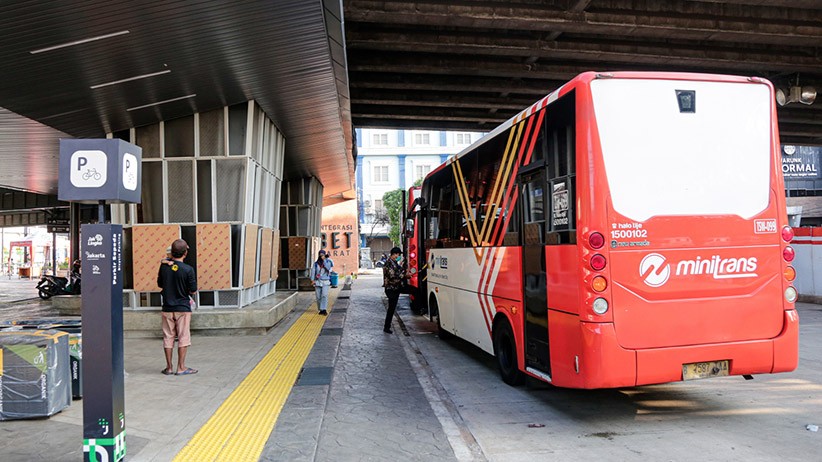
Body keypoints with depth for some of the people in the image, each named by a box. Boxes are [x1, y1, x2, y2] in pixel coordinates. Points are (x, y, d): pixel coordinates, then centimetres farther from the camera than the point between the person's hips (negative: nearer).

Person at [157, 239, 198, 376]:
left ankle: (169, 367, 17)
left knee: (168, 337, 11)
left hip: (167, 308, 4)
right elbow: (193, 291, -8)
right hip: (183, 308, -4)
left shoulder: (164, 266, -3)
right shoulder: (188, 269, -15)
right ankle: (181, 367, 7)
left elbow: (160, 284, 10)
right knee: (183, 338, 5)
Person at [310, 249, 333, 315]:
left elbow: (328, 268, -12)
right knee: (318, 297, 2)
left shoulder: (328, 262, 5)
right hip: (317, 282, 2)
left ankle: (324, 309, -17)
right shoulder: (316, 263, 6)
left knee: (324, 295, -15)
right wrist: (312, 280, -9)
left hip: (325, 282, -1)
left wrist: (324, 260, -10)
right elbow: (313, 271, 2)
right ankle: (320, 309, 13)